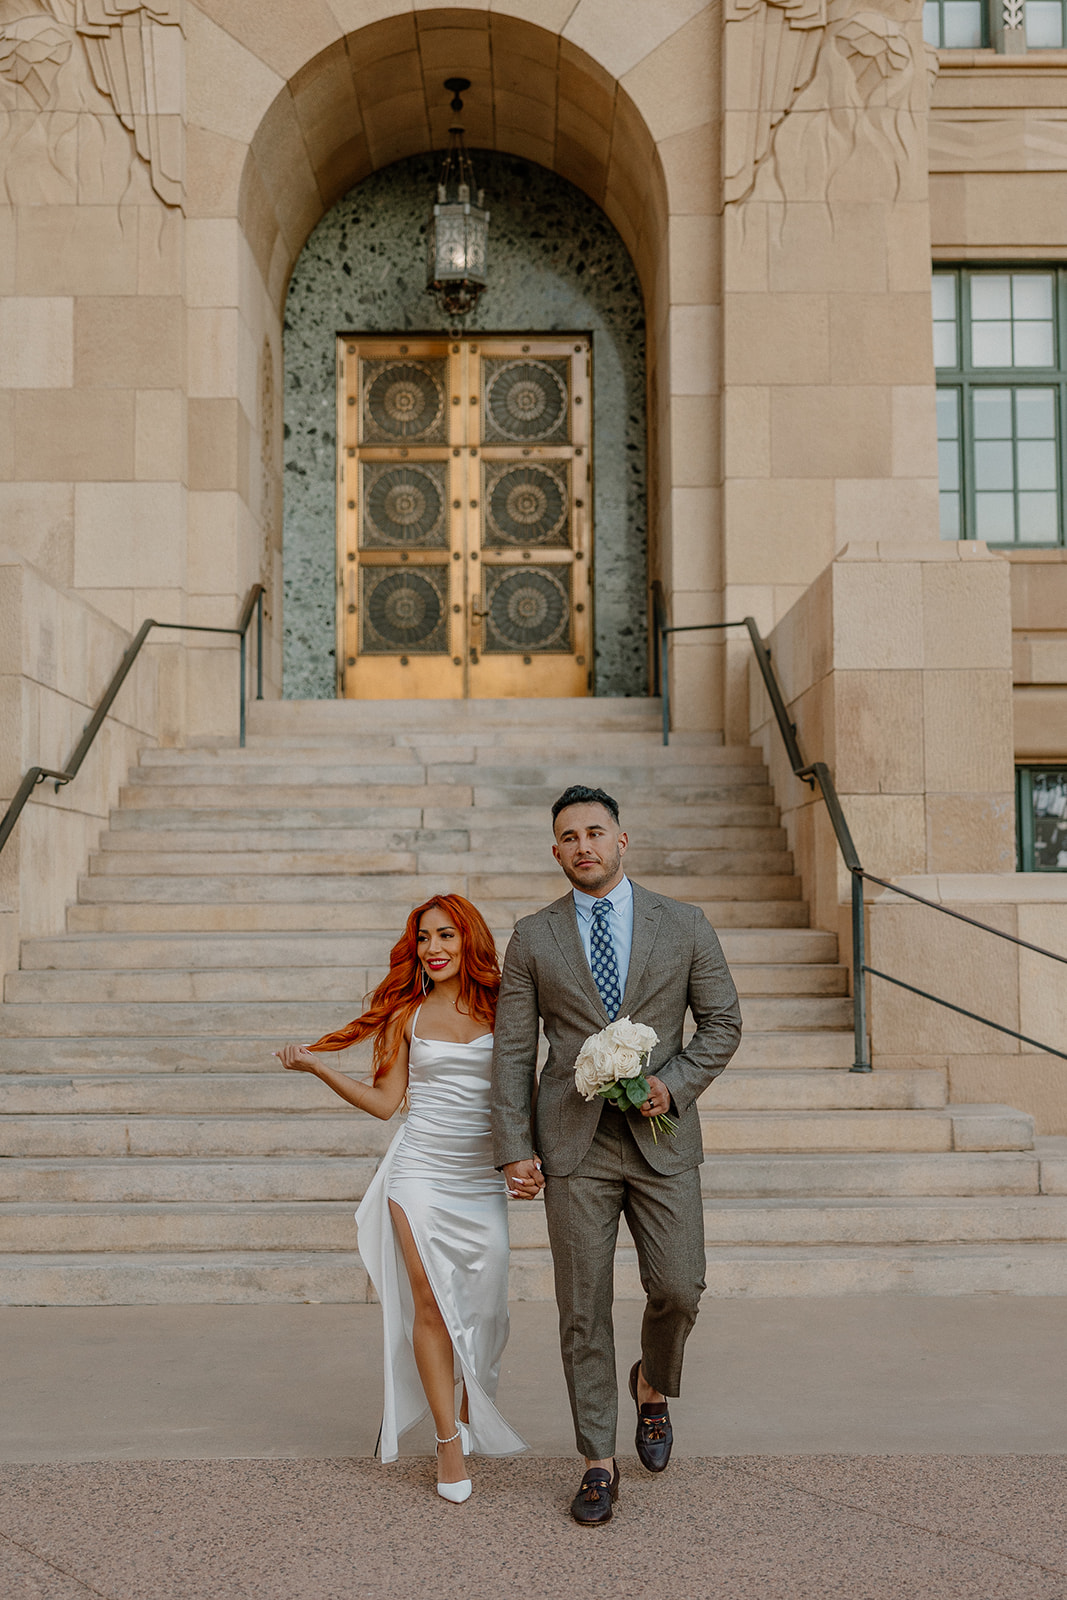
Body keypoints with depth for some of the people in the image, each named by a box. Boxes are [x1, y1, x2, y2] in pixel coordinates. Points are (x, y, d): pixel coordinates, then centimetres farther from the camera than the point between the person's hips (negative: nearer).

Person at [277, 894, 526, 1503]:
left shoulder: (498, 1008, 4)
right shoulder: (408, 1014, 5)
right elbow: (384, 1101, 5)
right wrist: (317, 1066, 0)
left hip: (483, 1177, 1)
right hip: (421, 1171, -1)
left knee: (483, 1306, 2)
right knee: (430, 1302, -6)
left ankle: (472, 1415, 27)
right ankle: (449, 1442, 3)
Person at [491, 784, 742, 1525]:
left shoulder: (683, 924, 3)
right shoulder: (533, 938, 3)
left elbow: (723, 1020, 6)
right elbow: (513, 1050, 3)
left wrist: (674, 1084, -10)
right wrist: (514, 1148, -4)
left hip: (662, 1137, 0)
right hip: (575, 1144, 0)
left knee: (679, 1289, -2)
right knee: (583, 1308, 3)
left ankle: (654, 1386, 32)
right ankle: (600, 1463, 17)